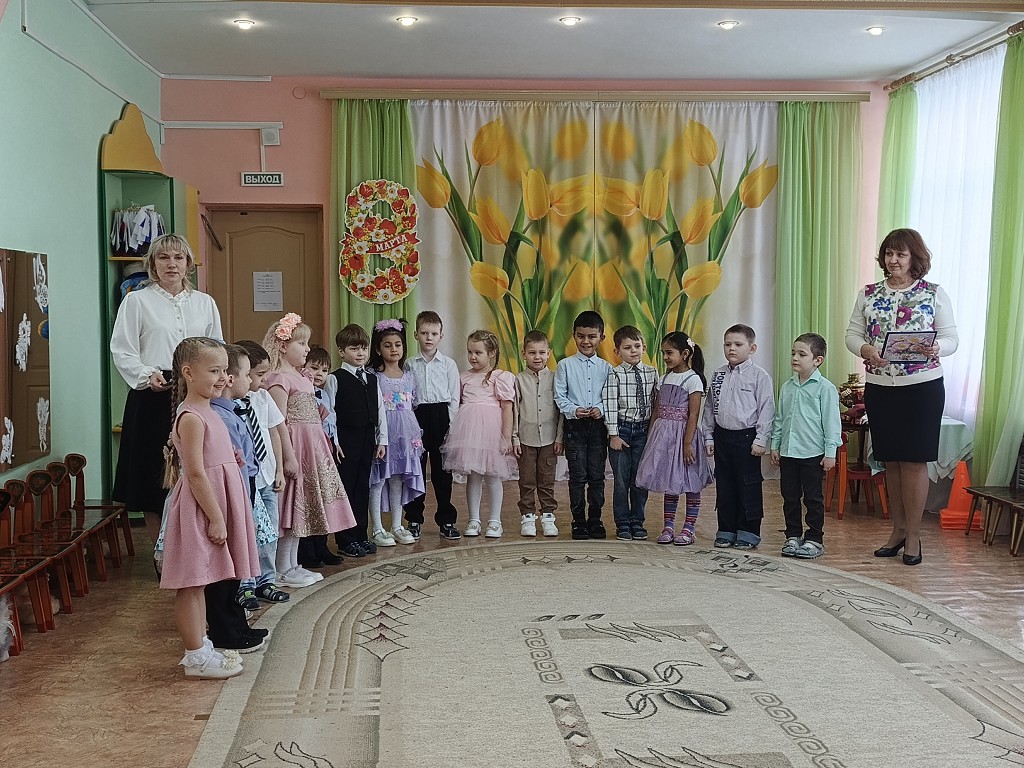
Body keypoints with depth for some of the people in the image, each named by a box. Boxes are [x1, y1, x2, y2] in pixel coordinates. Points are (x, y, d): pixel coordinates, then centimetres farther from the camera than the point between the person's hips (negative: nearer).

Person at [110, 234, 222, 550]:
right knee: (155, 477, 2)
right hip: (153, 397, -2)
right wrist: (147, 375, -17)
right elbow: (122, 351, -1)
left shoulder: (204, 303, 14)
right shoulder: (137, 301, 3)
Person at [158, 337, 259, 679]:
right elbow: (196, 474, -21)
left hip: (213, 506, 10)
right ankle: (196, 657, 4)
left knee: (198, 582, 16)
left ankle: (201, 646, 25)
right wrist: (216, 519, -21)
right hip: (199, 510, -10)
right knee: (191, 583, -1)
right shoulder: (191, 418, -18)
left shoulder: (206, 413, 13)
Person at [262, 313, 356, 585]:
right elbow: (279, 422, -19)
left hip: (311, 448, 10)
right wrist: (289, 457, -22)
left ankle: (293, 565, 21)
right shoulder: (278, 379, -14)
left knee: (301, 508, 13)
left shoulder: (300, 376, 16)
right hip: (294, 446, -10)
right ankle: (283, 570, 4)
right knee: (291, 509, -4)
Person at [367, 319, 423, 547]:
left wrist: (416, 434, 10)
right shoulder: (375, 377, -6)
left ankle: (397, 526, 19)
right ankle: (377, 529, 5)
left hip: (404, 434, 5)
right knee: (378, 479, -1)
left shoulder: (409, 376, 11)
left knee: (398, 479, 11)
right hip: (382, 434, -5)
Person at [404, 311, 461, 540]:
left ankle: (446, 521, 13)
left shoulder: (448, 364, 4)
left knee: (442, 470, 5)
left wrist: (450, 424, -4)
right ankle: (414, 520, 15)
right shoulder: (410, 365, 5)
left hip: (442, 416, 0)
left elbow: (454, 398, 3)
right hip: (417, 417, 0)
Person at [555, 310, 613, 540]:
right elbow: (559, 396, -1)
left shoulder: (605, 368, 6)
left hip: (598, 425, 2)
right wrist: (574, 410, -16)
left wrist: (601, 409, -14)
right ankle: (578, 521, 9)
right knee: (578, 476, 0)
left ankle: (595, 520, 17)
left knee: (597, 476, 6)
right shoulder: (565, 365, 2)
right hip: (575, 425, -2)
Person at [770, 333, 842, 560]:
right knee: (789, 497, 11)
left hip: (813, 453, -6)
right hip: (788, 453, 6)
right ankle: (793, 537, 21)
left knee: (813, 498, 3)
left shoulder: (825, 388, -8)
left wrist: (830, 452, -11)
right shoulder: (787, 387, 10)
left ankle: (814, 539, 11)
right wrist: (775, 446, 13)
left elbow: (831, 421, -8)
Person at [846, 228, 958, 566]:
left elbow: (951, 337, 0)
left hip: (923, 386, -3)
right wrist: (865, 350, -16)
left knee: (914, 460, -1)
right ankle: (898, 529, 22)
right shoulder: (868, 294, 7)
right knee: (891, 461, 10)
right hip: (879, 387, 3)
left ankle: (913, 534, 9)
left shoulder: (934, 294, 1)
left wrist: (936, 348, -22)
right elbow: (852, 334, 5)